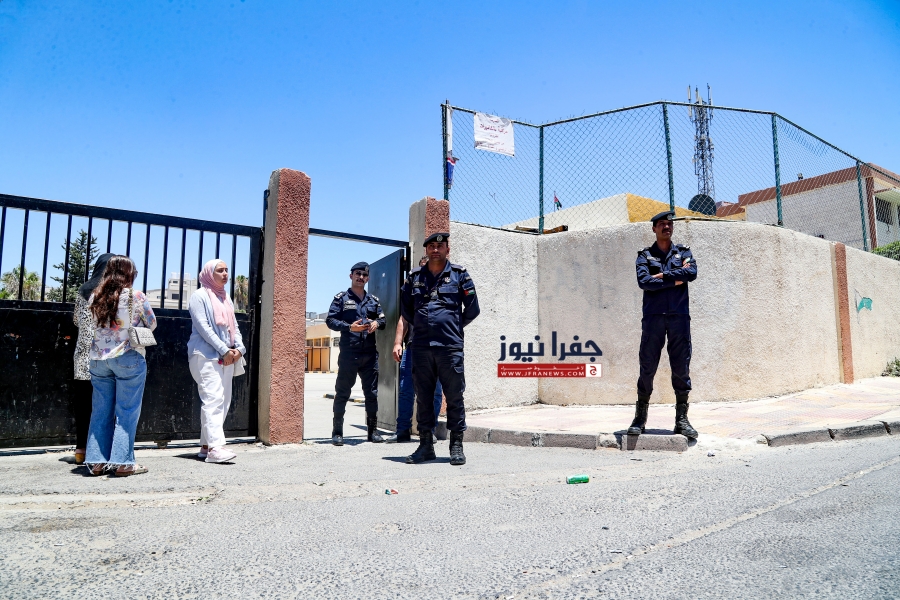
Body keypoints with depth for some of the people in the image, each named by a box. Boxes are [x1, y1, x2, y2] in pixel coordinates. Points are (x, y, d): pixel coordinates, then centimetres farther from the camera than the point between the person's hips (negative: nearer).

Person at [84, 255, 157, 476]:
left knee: (101, 411, 11)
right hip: (128, 357, -5)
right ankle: (123, 462, 1)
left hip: (98, 358, 5)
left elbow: (93, 326, 14)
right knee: (127, 411, 0)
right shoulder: (135, 296, -7)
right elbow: (152, 324, 3)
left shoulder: (95, 297, 5)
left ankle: (97, 461, 14)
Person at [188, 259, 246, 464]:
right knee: (213, 399, -16)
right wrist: (224, 349, -14)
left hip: (227, 358, 7)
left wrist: (239, 348, -1)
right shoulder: (200, 296, -1)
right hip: (206, 356, -7)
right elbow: (203, 327, -10)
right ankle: (215, 447, -20)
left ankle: (205, 445, 12)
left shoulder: (226, 298, 20)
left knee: (223, 401, 5)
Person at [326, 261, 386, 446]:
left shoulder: (373, 300, 17)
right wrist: (349, 327, -16)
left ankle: (372, 430, 17)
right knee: (342, 392, 0)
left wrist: (377, 323, -4)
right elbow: (330, 320, -2)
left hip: (370, 354, 4)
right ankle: (337, 432, 8)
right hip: (348, 353, -4)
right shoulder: (341, 298, 5)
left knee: (372, 393, 8)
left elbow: (383, 320, 19)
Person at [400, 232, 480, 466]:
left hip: (450, 346, -3)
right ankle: (426, 445, 17)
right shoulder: (414, 276, 12)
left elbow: (472, 308, 8)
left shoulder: (459, 274, 5)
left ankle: (456, 446, 9)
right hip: (421, 347, 3)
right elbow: (405, 308, 22)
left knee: (454, 397, 0)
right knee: (423, 397, 7)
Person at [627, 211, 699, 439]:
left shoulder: (683, 252, 16)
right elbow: (644, 281, -7)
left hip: (679, 316, 1)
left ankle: (682, 419, 8)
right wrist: (676, 279, -5)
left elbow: (692, 273, -5)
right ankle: (640, 417, 7)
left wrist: (663, 276, -7)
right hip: (653, 316, -1)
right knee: (647, 367, -1)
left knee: (681, 368, 1)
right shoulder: (644, 256, 12)